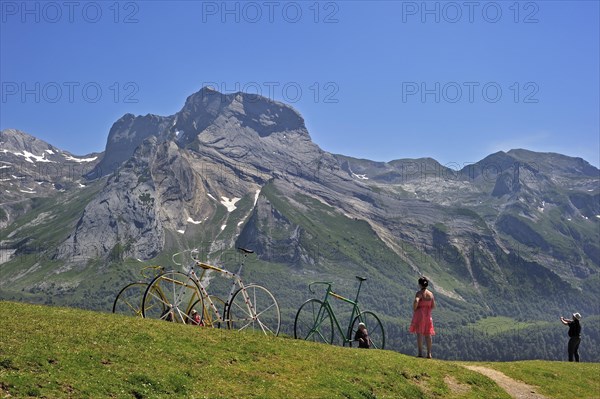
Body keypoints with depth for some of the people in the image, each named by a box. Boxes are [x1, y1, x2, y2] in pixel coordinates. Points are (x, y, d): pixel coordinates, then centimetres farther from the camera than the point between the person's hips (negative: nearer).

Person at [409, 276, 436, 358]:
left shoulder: (419, 293, -9)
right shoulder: (431, 294, 8)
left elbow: (416, 301, -26)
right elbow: (433, 306, 8)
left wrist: (414, 309, -11)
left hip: (419, 314, -5)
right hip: (428, 315, 5)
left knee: (419, 333, -5)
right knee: (428, 334, 9)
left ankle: (420, 353, -11)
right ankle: (429, 353, 8)